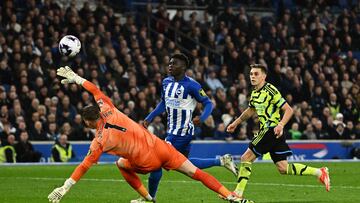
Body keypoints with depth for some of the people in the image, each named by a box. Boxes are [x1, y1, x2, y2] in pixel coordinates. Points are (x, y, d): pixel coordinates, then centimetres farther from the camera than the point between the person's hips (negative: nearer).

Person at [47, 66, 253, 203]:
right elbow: (95, 90, 13)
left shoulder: (99, 141, -8)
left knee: (122, 164, 28)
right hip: (160, 147, 4)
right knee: (196, 173, 4)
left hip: (147, 163, -4)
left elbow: (84, 166, -7)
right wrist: (74, 77, 20)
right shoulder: (108, 111, 0)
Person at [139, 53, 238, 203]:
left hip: (182, 131, -9)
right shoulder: (166, 82, 8)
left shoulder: (191, 85, -16)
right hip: (172, 130, 9)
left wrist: (201, 118, -30)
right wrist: (148, 119, 14)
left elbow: (208, 103, -12)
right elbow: (163, 104, 22)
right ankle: (222, 161, 25)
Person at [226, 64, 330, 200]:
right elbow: (250, 111, 34)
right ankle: (319, 172, 12)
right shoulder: (255, 93, 14)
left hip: (272, 129, -9)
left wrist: (281, 125, -29)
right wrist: (236, 123, 35)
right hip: (266, 130, 9)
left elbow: (288, 110, -15)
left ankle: (238, 193, -5)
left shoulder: (270, 91, -13)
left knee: (246, 158, -9)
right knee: (283, 168, 5)